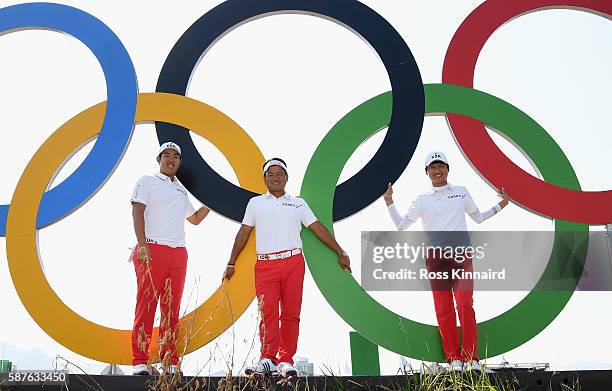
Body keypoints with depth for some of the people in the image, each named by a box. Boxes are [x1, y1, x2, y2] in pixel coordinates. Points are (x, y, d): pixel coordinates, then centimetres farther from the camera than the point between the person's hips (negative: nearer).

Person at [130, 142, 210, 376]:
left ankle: (170, 361, 7)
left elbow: (194, 218, 35)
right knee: (146, 305, -9)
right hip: (152, 250, -6)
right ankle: (140, 362, -6)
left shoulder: (181, 190, 25)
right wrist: (142, 245, -16)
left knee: (172, 308, 4)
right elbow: (137, 212, -5)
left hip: (178, 254, 6)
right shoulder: (148, 181, 7)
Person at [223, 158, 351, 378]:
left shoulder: (298, 203, 17)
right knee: (267, 313, -9)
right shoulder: (255, 203, 17)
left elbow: (318, 228, 15)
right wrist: (231, 263, 16)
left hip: (293, 262, 1)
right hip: (265, 265, 0)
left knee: (291, 314, -1)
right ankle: (267, 360, -7)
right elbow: (243, 234, 17)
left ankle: (286, 361, 4)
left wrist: (340, 253, 13)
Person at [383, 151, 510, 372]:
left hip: (461, 254, 0)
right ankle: (454, 358, 2)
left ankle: (471, 357, -6)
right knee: (443, 309, -3)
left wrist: (500, 205, 19)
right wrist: (390, 203, 6)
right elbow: (401, 225, 14)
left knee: (465, 305, -11)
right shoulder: (422, 200, 14)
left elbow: (478, 218, 26)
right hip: (435, 256, 0)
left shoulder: (461, 192, 17)